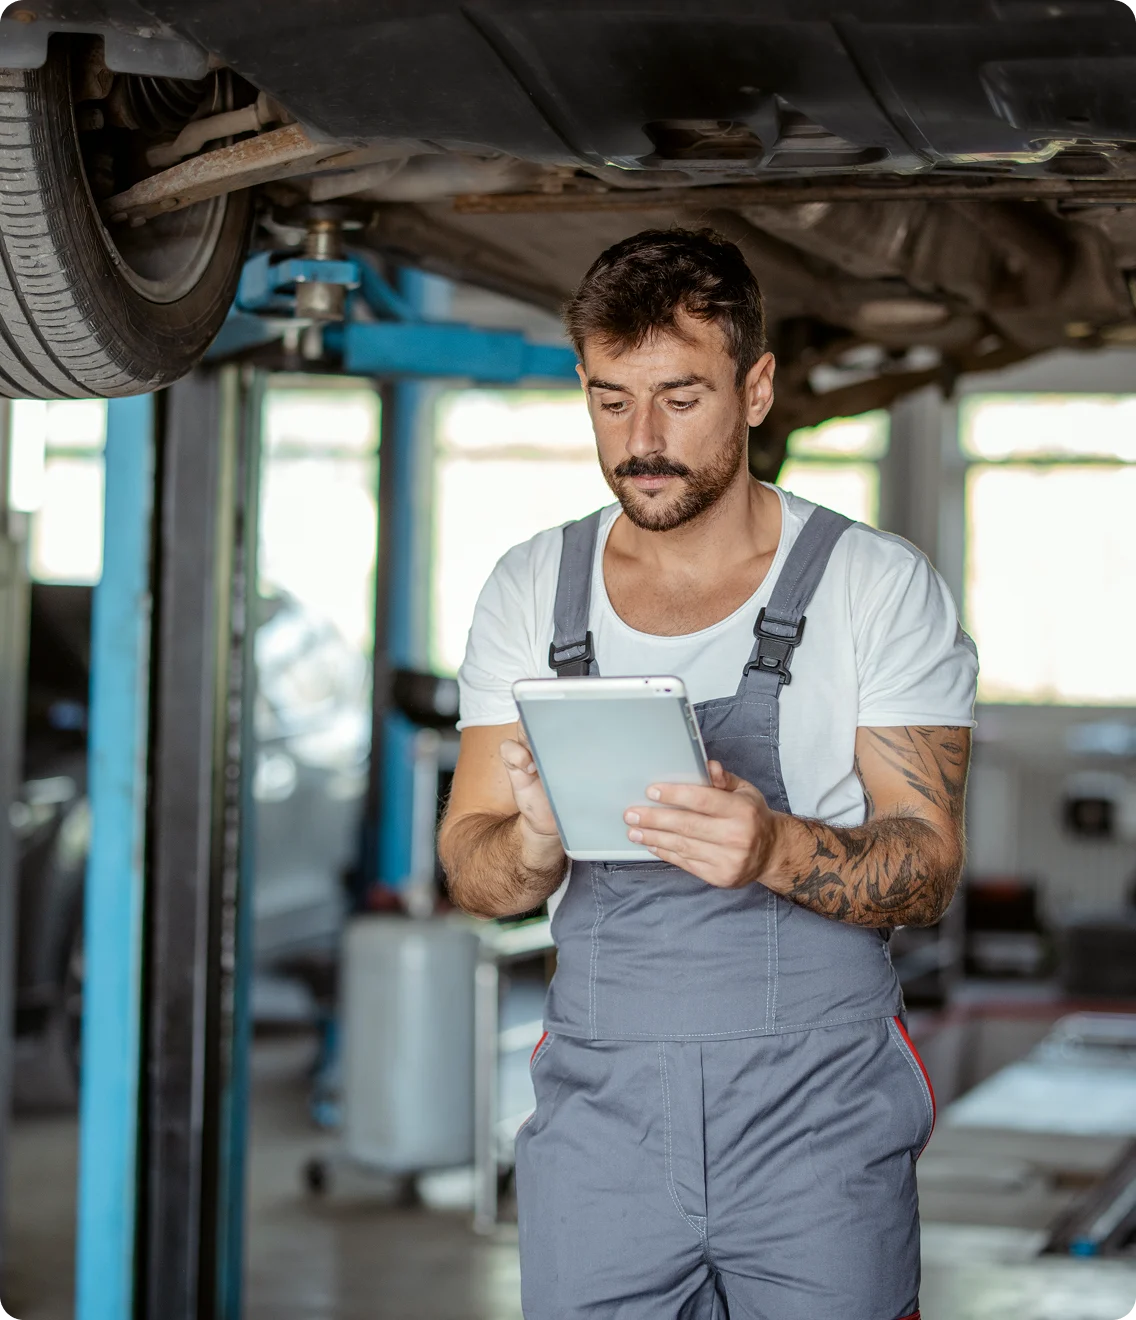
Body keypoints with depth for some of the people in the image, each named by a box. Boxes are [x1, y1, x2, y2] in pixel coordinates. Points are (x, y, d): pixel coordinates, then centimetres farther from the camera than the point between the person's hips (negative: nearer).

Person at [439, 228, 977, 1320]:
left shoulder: (880, 586, -2)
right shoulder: (530, 592, 6)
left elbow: (927, 869, -6)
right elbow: (471, 874, 5)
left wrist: (774, 848, -27)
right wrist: (536, 841, -19)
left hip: (821, 1107, -2)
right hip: (598, 1099, 2)